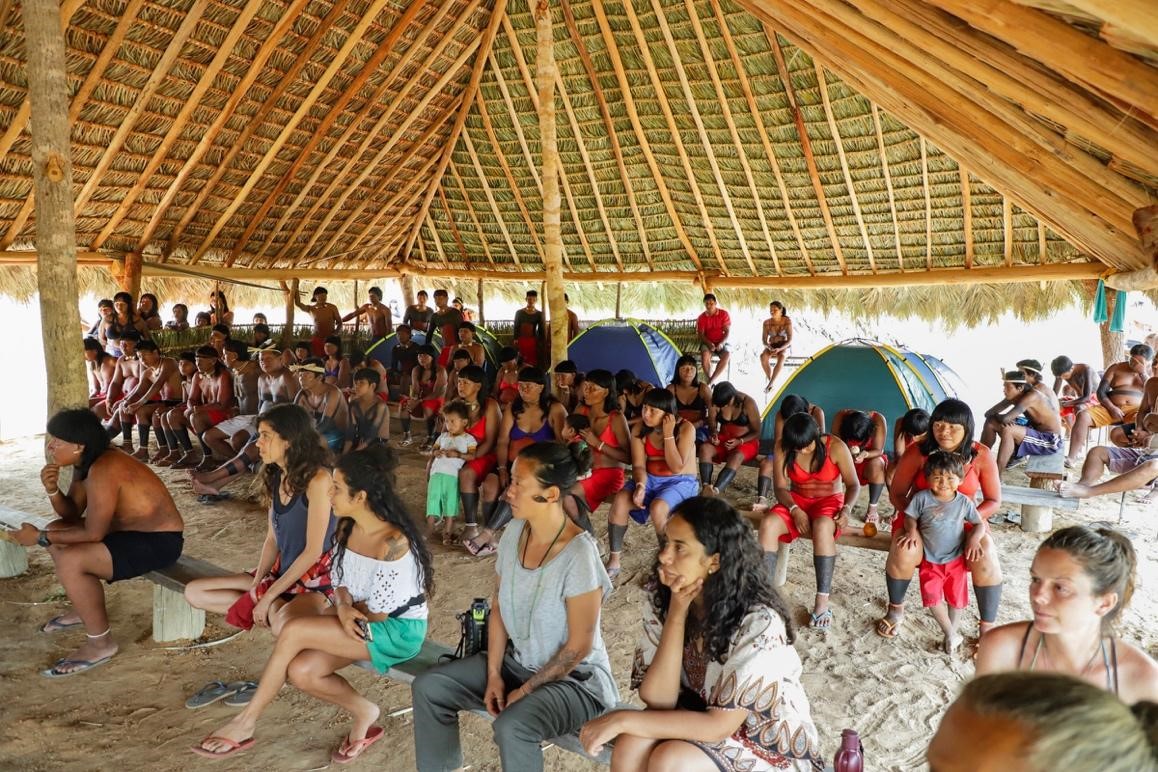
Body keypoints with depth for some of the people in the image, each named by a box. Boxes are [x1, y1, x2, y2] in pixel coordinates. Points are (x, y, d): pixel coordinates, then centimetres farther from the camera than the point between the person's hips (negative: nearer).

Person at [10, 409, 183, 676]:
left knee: (70, 562, -23)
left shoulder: (103, 470, -26)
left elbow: (93, 533, -25)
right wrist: (53, 491, -9)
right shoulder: (86, 462, 3)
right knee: (55, 532, 17)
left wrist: (40, 538, -16)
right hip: (132, 529, 11)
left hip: (159, 542, -11)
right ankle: (84, 609, 32)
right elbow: (72, 514, 9)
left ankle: (101, 643, -7)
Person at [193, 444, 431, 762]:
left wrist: (348, 609, -3)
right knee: (301, 671, -13)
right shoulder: (346, 528, 1)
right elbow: (340, 583, 6)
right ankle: (363, 712, 9)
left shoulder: (392, 543, -27)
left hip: (398, 630, -8)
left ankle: (246, 722, -2)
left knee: (294, 631, -20)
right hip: (360, 619, 8)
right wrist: (342, 606, -17)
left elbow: (378, 613, -21)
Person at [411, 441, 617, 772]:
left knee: (510, 727, -33)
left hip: (574, 678, -7)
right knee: (428, 687, -1)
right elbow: (499, 608, 4)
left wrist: (525, 690, -14)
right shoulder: (513, 533, -6)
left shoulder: (579, 555, -28)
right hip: (517, 661, 7)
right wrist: (493, 674, -3)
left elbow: (578, 647, -21)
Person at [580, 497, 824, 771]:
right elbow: (657, 700, -18)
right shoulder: (660, 595, -12)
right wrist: (677, 612, -28)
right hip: (699, 712, 4)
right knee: (630, 749, -25)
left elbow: (719, 726, -25)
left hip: (771, 740, -4)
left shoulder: (759, 623, -28)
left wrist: (623, 719, -26)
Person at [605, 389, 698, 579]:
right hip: (650, 479, 4)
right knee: (619, 501, -25)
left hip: (680, 482, -4)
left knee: (657, 508, -35)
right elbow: (638, 465, -6)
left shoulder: (685, 428, -14)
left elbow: (677, 467, -19)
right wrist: (640, 486, -26)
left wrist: (668, 434, -23)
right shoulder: (640, 430, -1)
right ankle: (613, 561, -14)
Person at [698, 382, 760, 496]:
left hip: (747, 442, -4)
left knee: (736, 457, -39)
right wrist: (713, 435, -20)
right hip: (723, 439, 4)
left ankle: (714, 492, -53)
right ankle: (706, 488, -45)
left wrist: (740, 441, -25)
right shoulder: (714, 403, -8)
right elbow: (712, 426, 3)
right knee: (704, 448, -30)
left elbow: (756, 432, -9)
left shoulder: (748, 403, -17)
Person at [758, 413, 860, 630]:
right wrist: (795, 510, -25)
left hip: (830, 501, -2)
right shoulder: (783, 449, -10)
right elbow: (780, 487, -8)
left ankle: (822, 603, -36)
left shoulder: (835, 447, -16)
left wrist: (847, 509, -26)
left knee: (822, 527, -39)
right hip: (797, 501, 3)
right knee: (768, 524, -30)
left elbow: (853, 484, -8)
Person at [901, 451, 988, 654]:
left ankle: (952, 631, 34)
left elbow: (980, 524, -1)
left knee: (956, 598, 12)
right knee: (932, 597, -8)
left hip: (956, 559, 1)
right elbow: (910, 517, -1)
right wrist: (912, 530, -20)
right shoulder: (922, 498, -11)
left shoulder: (964, 502, -8)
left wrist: (974, 538, -19)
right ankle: (951, 634, 11)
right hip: (930, 560, -1)